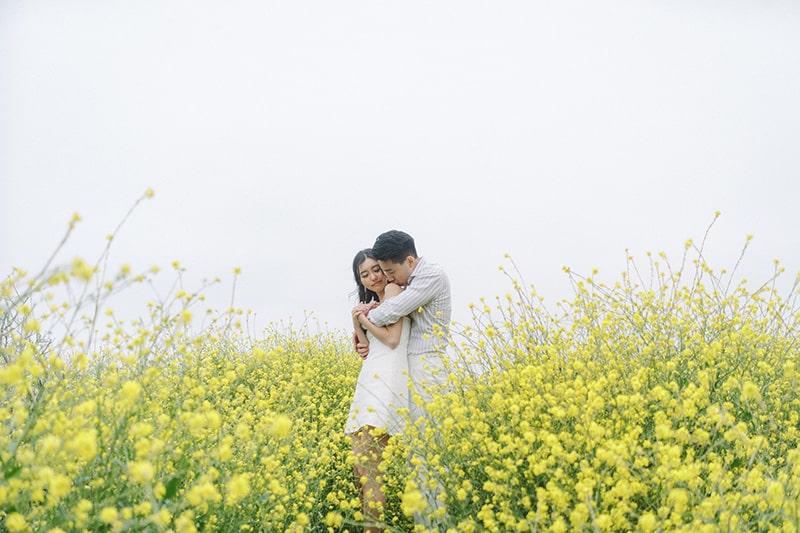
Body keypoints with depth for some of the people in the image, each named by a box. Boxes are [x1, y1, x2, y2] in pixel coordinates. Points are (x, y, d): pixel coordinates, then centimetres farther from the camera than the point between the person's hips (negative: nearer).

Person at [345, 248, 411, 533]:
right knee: (360, 459, 2)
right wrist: (357, 324, 8)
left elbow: (392, 340, -10)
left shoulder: (393, 289, 0)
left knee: (366, 461, -18)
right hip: (373, 380, 10)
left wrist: (365, 318, -2)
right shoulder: (375, 302, 26)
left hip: (386, 381, -10)